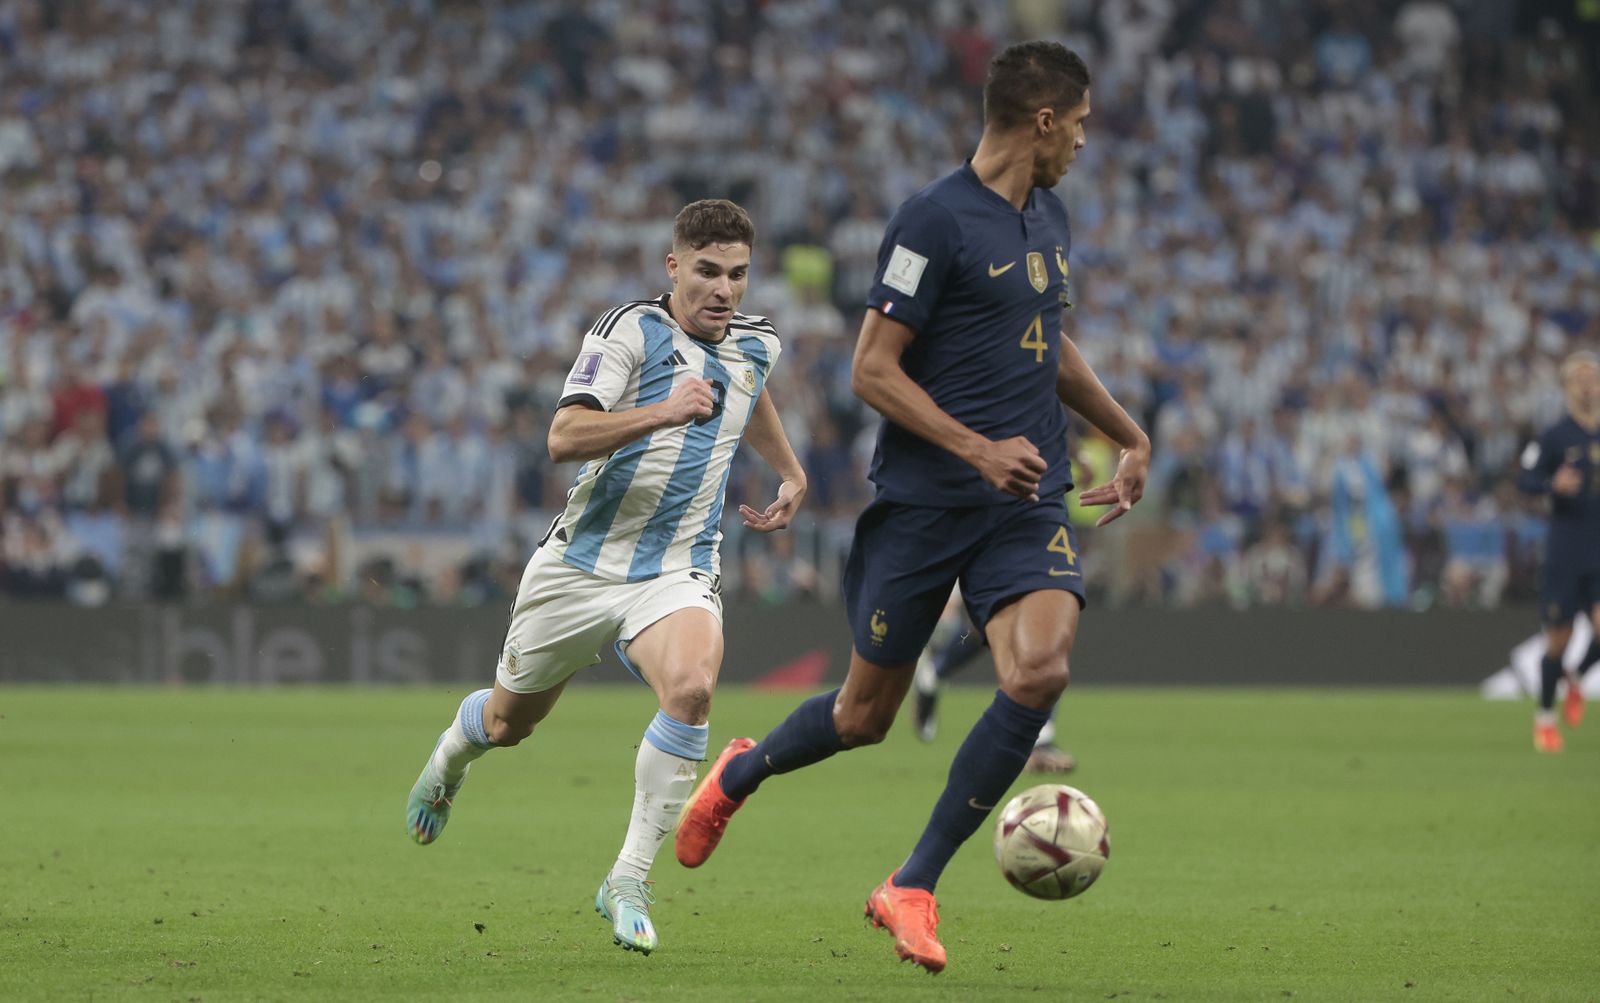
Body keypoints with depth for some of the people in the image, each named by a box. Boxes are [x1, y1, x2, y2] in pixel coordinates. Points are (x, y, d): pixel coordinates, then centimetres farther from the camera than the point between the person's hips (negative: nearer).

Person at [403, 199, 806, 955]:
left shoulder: (757, 345, 7)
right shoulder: (630, 331, -13)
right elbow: (564, 437, -27)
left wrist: (792, 474, 30)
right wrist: (662, 413, -39)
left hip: (678, 570, 2)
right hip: (584, 557, -2)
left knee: (691, 688, -30)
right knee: (510, 720, 15)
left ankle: (628, 883, -21)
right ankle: (451, 756, 55)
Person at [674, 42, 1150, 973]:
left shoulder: (1050, 219, 12)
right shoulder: (935, 221, -13)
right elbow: (873, 369, -15)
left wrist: (1129, 433, 28)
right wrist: (977, 449, -22)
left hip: (1029, 506, 5)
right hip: (924, 504, -5)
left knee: (1040, 670, -20)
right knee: (866, 714, 6)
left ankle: (912, 888, -9)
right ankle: (739, 775, 41)